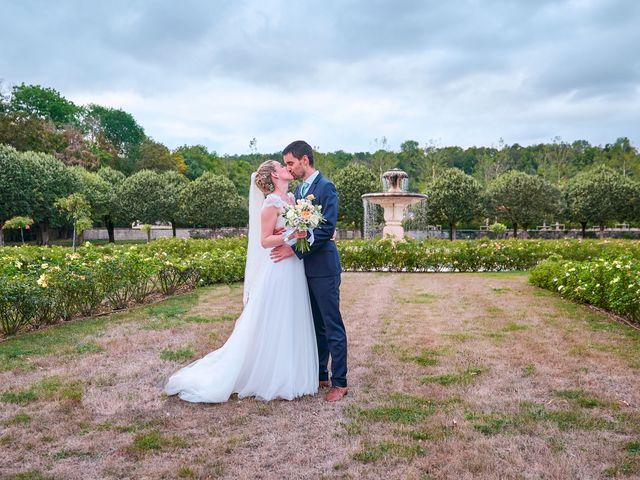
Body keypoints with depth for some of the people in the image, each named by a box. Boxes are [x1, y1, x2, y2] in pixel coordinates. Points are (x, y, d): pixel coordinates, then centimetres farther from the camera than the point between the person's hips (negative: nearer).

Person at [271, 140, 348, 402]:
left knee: (332, 326, -1)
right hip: (306, 266, 8)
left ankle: (339, 382, 9)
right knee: (316, 324, 16)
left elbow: (326, 230, -19)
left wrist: (294, 249, -18)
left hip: (323, 266, -8)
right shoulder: (299, 189, 14)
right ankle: (319, 375, 27)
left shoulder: (326, 187, -12)